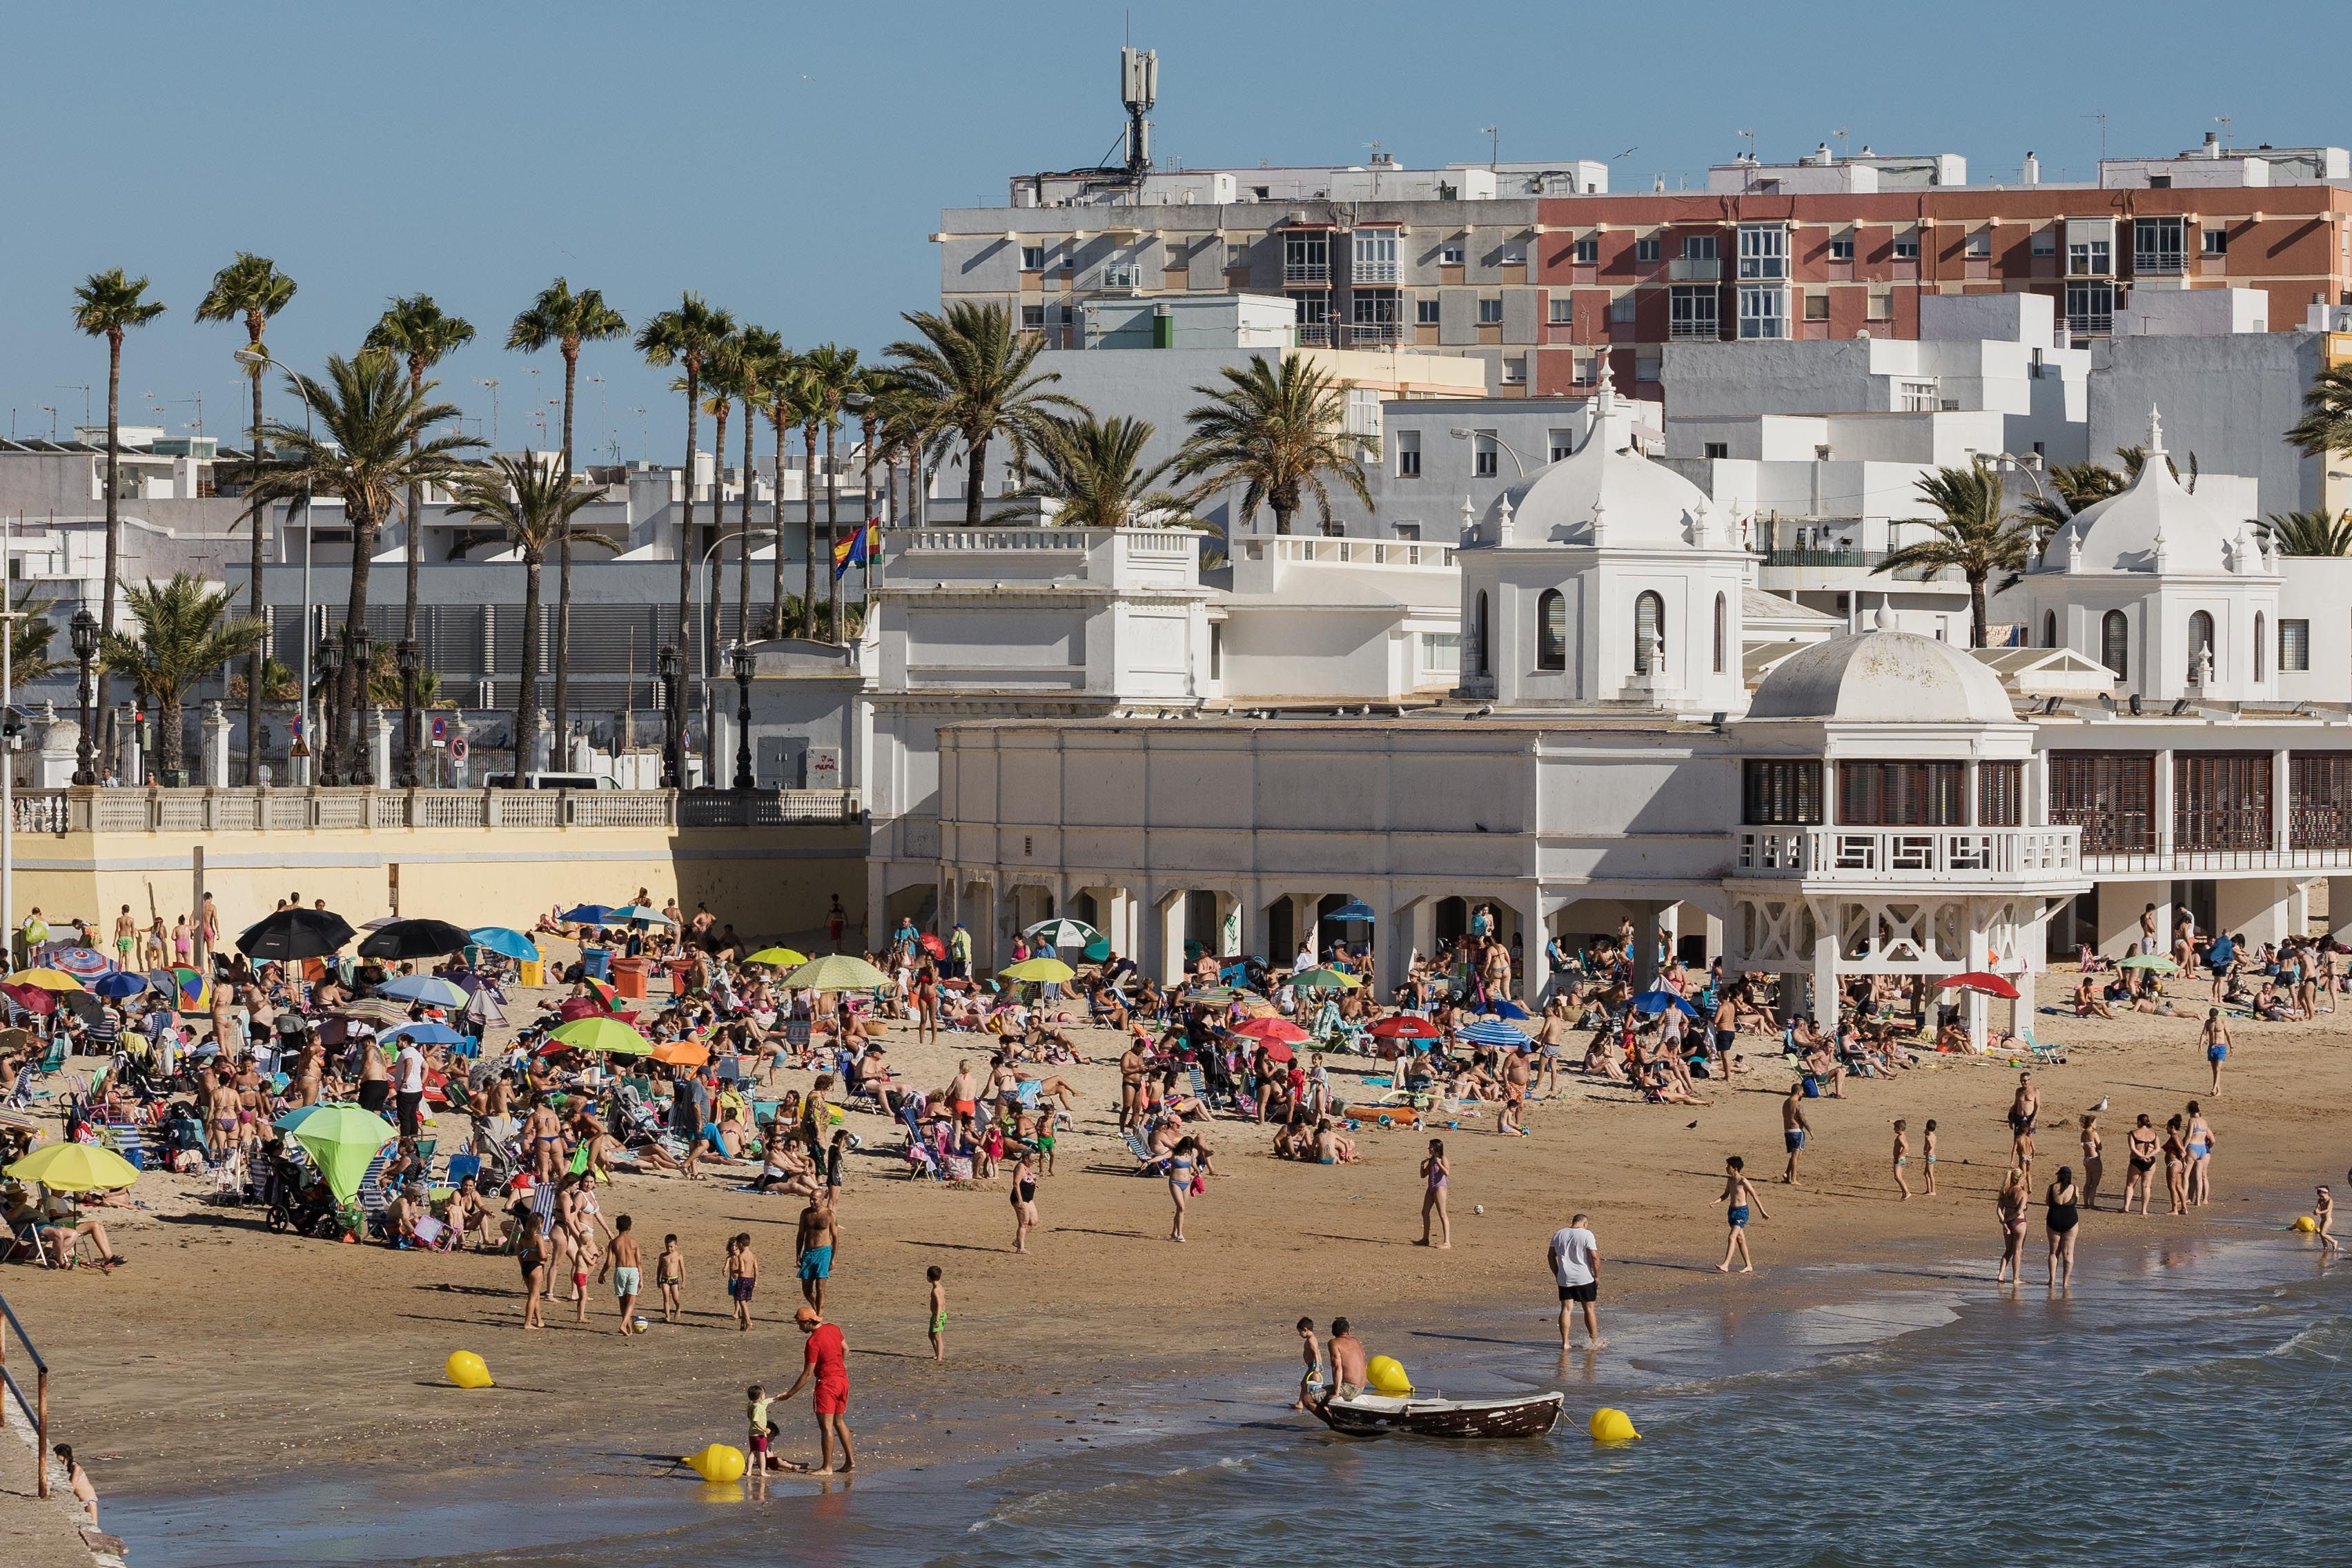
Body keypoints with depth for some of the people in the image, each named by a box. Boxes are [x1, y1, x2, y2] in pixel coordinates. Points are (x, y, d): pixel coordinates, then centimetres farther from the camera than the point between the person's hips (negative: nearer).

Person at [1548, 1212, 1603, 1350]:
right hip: (1584, 1278, -4)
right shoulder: (1587, 1235, -9)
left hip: (1564, 1278, 4)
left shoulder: (1558, 1234, 7)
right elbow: (1595, 1257, -13)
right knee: (1589, 1309, 8)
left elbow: (1552, 1256, 11)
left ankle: (1565, 1343, 1)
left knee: (1565, 1309, 6)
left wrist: (1557, 1274, 19)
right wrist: (1597, 1276, -3)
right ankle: (1594, 1341, 16)